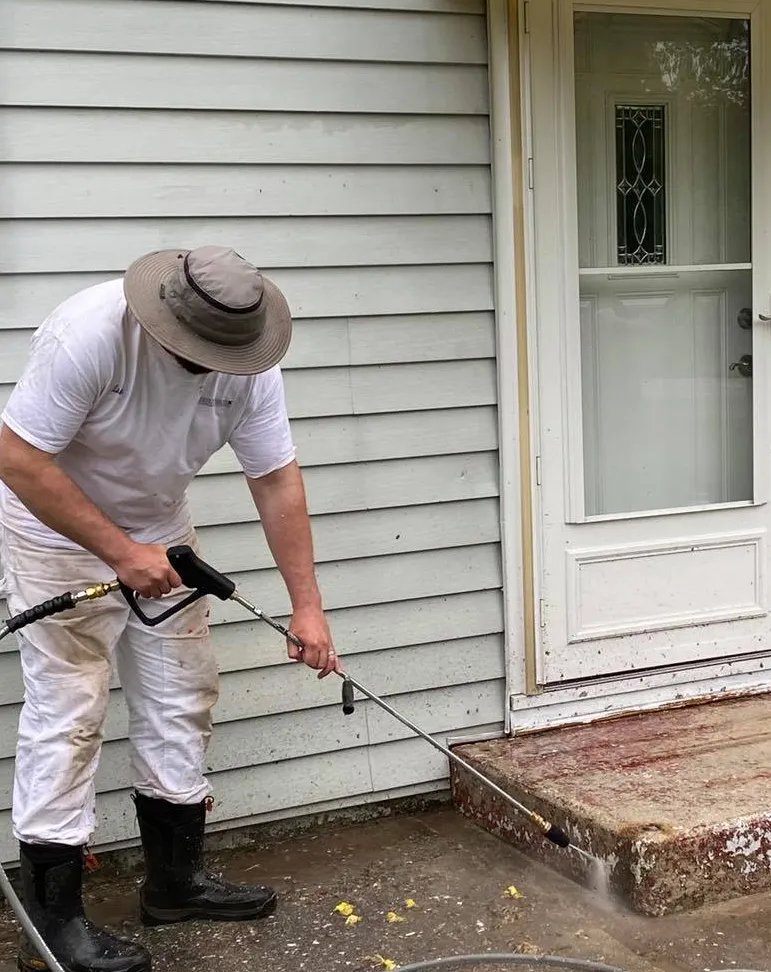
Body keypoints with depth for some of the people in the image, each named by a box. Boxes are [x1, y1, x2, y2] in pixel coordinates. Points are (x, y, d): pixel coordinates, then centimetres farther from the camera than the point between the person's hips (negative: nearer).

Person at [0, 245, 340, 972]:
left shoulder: (247, 360, -17)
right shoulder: (87, 334, -32)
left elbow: (276, 481, -11)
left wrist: (306, 606, -13)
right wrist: (118, 550, -29)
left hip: (158, 529, 6)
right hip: (60, 529, -6)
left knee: (181, 701, 8)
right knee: (66, 715, -7)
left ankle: (175, 880, 22)